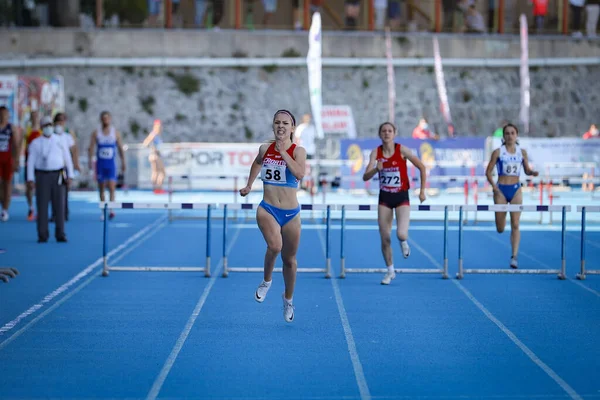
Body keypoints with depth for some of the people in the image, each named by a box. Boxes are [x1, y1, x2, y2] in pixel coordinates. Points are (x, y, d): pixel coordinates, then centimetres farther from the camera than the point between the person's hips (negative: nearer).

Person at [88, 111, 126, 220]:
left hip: (111, 163, -1)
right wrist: (90, 162, -11)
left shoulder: (116, 133, 2)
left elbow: (120, 149, 8)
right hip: (100, 163, 1)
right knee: (101, 189, 7)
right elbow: (91, 148, -1)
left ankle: (111, 210, -21)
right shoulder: (96, 133, 2)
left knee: (112, 187, -15)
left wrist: (123, 162, 8)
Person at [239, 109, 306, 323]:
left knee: (289, 259, 12)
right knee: (274, 245, -29)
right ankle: (266, 281, -1)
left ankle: (288, 299, 35)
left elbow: (300, 174, -25)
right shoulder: (265, 149, 3)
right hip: (267, 209, 0)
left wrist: (283, 152, -21)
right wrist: (249, 185, 28)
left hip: (291, 213, 0)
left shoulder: (298, 151, -6)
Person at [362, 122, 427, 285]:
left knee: (401, 234, -20)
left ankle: (404, 243, 19)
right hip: (384, 198, 2)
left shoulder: (402, 150, -11)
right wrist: (376, 169, -31)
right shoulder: (376, 152, -5)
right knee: (385, 238, 2)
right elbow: (365, 177, -11)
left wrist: (422, 190, -3)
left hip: (402, 197, -2)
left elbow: (422, 167, -3)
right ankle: (390, 270, 21)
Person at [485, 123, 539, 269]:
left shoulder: (522, 152, 4)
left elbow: (527, 170, 13)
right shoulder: (498, 152, -4)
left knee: (515, 225, -8)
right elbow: (488, 172, -1)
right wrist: (494, 187, -14)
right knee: (500, 229, 4)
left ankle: (514, 256, -9)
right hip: (501, 189, -1)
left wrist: (533, 173, -11)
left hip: (516, 189, 1)